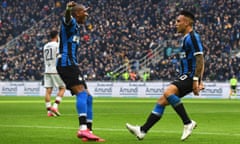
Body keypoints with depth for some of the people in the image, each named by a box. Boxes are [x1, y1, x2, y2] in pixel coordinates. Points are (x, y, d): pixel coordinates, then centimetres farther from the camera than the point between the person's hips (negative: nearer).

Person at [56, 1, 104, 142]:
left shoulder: (76, 26, 24)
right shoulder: (69, 22, -6)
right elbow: (67, 17, -32)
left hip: (72, 65, 11)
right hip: (67, 64, -11)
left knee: (87, 97, 11)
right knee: (82, 92, -25)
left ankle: (88, 131, 13)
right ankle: (83, 128, -38)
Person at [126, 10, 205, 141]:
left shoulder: (193, 37, -10)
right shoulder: (186, 38, 21)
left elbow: (200, 59, -18)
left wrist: (196, 80, -23)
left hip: (190, 76, -10)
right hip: (184, 77, 10)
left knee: (168, 92, -30)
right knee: (162, 101, 5)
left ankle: (188, 123, -22)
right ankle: (142, 130, 6)